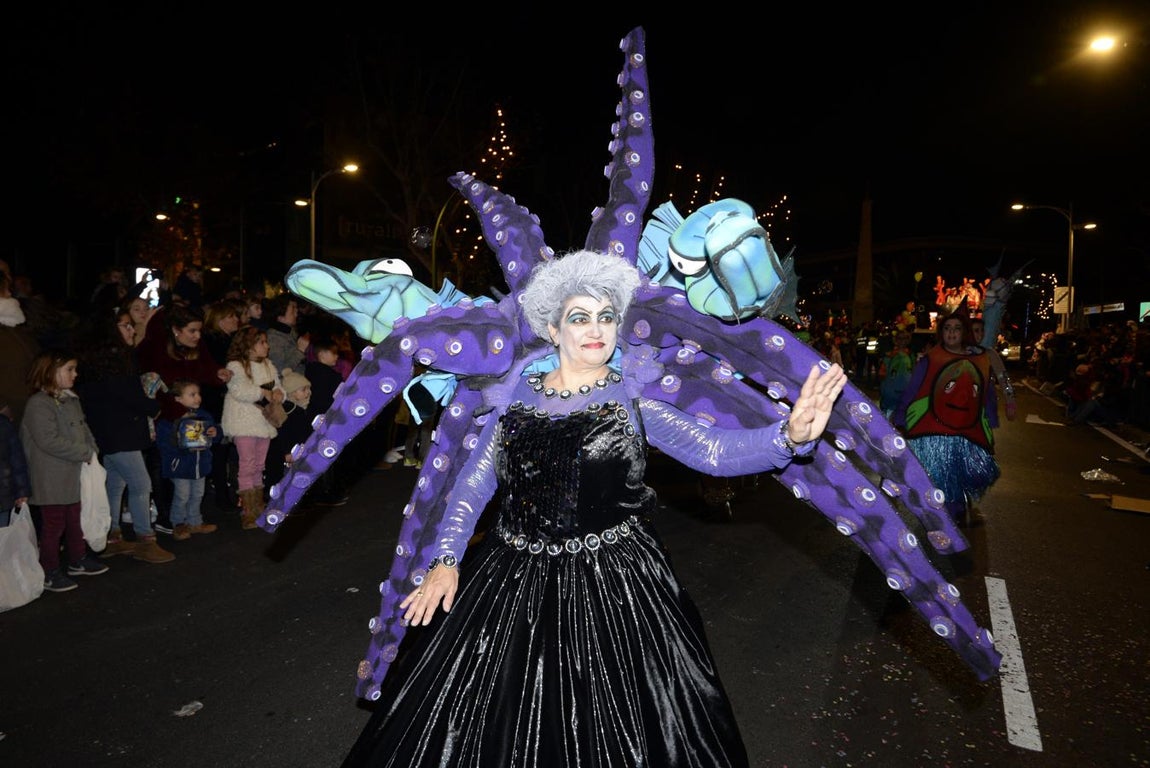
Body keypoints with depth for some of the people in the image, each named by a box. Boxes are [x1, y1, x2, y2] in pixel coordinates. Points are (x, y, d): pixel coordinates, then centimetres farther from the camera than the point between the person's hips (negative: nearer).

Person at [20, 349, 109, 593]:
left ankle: (79, 560, 34)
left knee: (75, 519, 20)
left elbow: (83, 429, 15)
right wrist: (86, 453, -21)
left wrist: (92, 449, -3)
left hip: (75, 475, 8)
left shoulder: (71, 400, 9)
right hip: (52, 480, -8)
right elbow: (49, 441, -25)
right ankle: (49, 573, 15)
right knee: (53, 524, 2)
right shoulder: (38, 404, -18)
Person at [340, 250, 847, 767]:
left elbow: (714, 451, -15)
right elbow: (476, 480, 5)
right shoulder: (520, 393, 5)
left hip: (611, 585, -2)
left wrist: (791, 435, -32)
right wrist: (445, 560, -4)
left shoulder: (633, 398, -4)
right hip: (513, 578, 3)